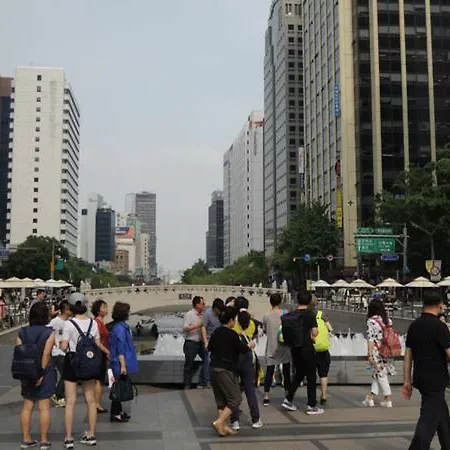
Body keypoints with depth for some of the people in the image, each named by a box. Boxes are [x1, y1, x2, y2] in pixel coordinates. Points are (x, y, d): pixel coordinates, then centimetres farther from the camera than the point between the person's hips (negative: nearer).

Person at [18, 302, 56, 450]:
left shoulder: (22, 332, 2)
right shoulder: (49, 333, -10)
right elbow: (46, 354, -16)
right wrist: (41, 372, -14)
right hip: (44, 372, -4)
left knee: (27, 406, 12)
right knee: (44, 407, 1)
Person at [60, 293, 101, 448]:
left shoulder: (69, 324, -12)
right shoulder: (93, 323, -1)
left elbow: (64, 347, -13)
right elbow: (97, 345, 3)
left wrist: (60, 343, 8)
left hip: (72, 362, -3)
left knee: (70, 402, 4)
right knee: (90, 400, 13)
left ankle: (69, 438, 8)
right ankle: (91, 435, 20)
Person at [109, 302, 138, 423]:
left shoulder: (121, 326, 11)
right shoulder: (120, 328, -20)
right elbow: (120, 349, -22)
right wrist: (123, 365, -21)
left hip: (118, 363, 10)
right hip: (120, 363, -10)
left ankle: (119, 411, 26)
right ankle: (115, 414, 6)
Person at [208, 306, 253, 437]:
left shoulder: (216, 332, 9)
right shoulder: (231, 334, -13)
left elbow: (209, 347, 23)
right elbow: (242, 349, -9)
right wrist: (250, 345, 11)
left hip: (214, 368, 8)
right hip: (226, 370, -8)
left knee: (221, 400, 14)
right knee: (235, 398, -1)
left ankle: (224, 426, 13)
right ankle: (219, 422, -11)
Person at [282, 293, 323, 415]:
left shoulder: (291, 315, 3)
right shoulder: (310, 315, -11)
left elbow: (285, 331, 8)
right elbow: (314, 333, -14)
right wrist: (313, 334, 8)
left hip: (295, 348, 5)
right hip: (307, 347, -5)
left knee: (299, 374, 19)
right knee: (311, 376, 4)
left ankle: (288, 400, 16)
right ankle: (312, 406, 8)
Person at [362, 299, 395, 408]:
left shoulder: (371, 321, -12)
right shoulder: (388, 320, 4)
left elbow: (370, 339, -14)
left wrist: (369, 354, -10)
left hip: (376, 351, -6)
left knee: (380, 375, 4)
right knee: (377, 374, 14)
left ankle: (388, 400, 10)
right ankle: (371, 397, 17)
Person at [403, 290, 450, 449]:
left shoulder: (414, 325, 5)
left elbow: (408, 354, 8)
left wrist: (407, 381, 12)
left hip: (420, 379, 8)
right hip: (436, 381, -8)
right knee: (429, 420, -4)